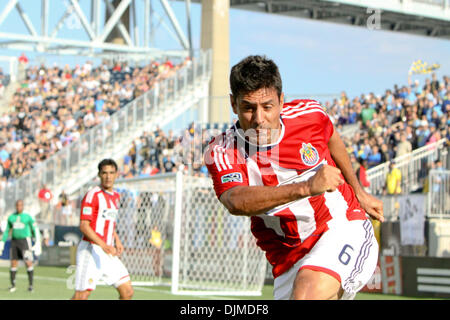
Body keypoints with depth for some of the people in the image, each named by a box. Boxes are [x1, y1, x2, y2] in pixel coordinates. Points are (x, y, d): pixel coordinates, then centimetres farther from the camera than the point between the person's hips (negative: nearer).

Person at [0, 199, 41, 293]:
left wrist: (38, 243, -9)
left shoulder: (27, 217, -3)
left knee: (28, 262, -12)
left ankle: (30, 284, -3)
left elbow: (35, 230, -1)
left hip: (25, 241, -3)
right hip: (14, 241, 3)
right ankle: (13, 285, 14)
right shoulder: (11, 217, 8)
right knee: (13, 263, 2)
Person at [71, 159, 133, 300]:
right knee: (81, 296, -10)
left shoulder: (116, 196, 15)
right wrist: (103, 245, -27)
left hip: (108, 252, 8)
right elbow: (83, 226, -17)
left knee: (127, 292, 2)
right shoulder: (93, 195, -10)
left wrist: (116, 240, 13)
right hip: (90, 250, -8)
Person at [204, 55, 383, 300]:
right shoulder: (221, 153, -14)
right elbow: (236, 202, -36)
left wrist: (359, 192, 30)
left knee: (307, 292, -31)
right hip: (290, 260, 2)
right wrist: (306, 187, -48)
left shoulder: (308, 114, -8)